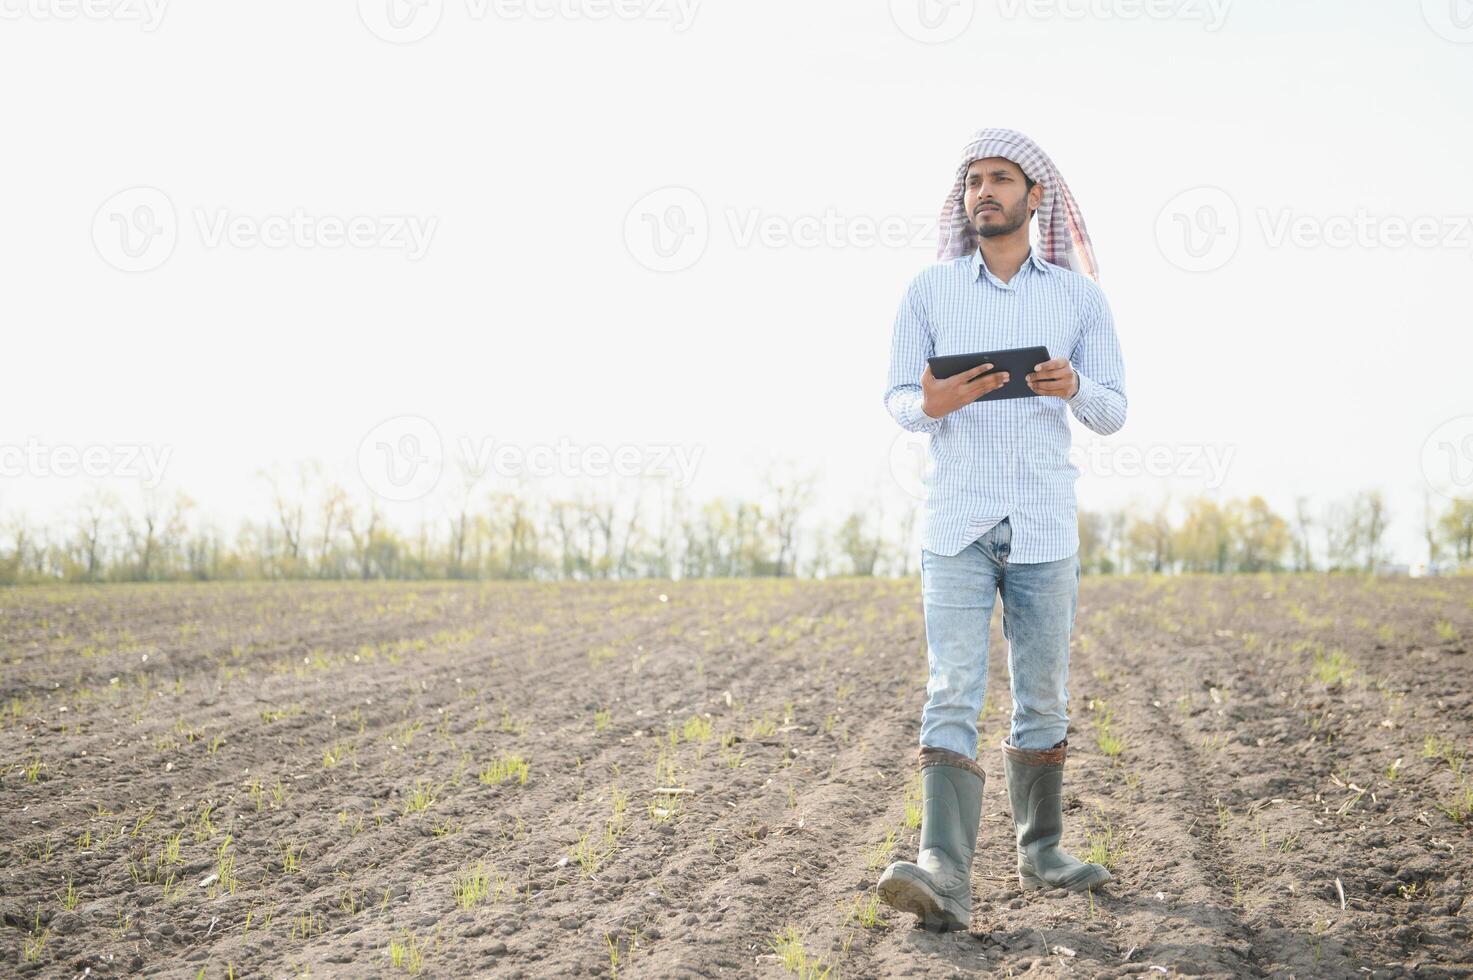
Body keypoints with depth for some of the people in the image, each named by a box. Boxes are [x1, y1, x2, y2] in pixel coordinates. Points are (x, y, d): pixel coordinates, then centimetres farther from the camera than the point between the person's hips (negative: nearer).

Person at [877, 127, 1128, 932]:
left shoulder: (1080, 297, 6)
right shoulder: (928, 290, 4)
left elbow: (1113, 414, 5)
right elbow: (895, 400, 5)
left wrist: (1074, 389, -17)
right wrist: (931, 403, -19)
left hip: (1044, 526, 2)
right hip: (956, 523, -1)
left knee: (1043, 697, 10)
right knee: (952, 693, -12)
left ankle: (1040, 850, 27)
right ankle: (945, 874, -20)